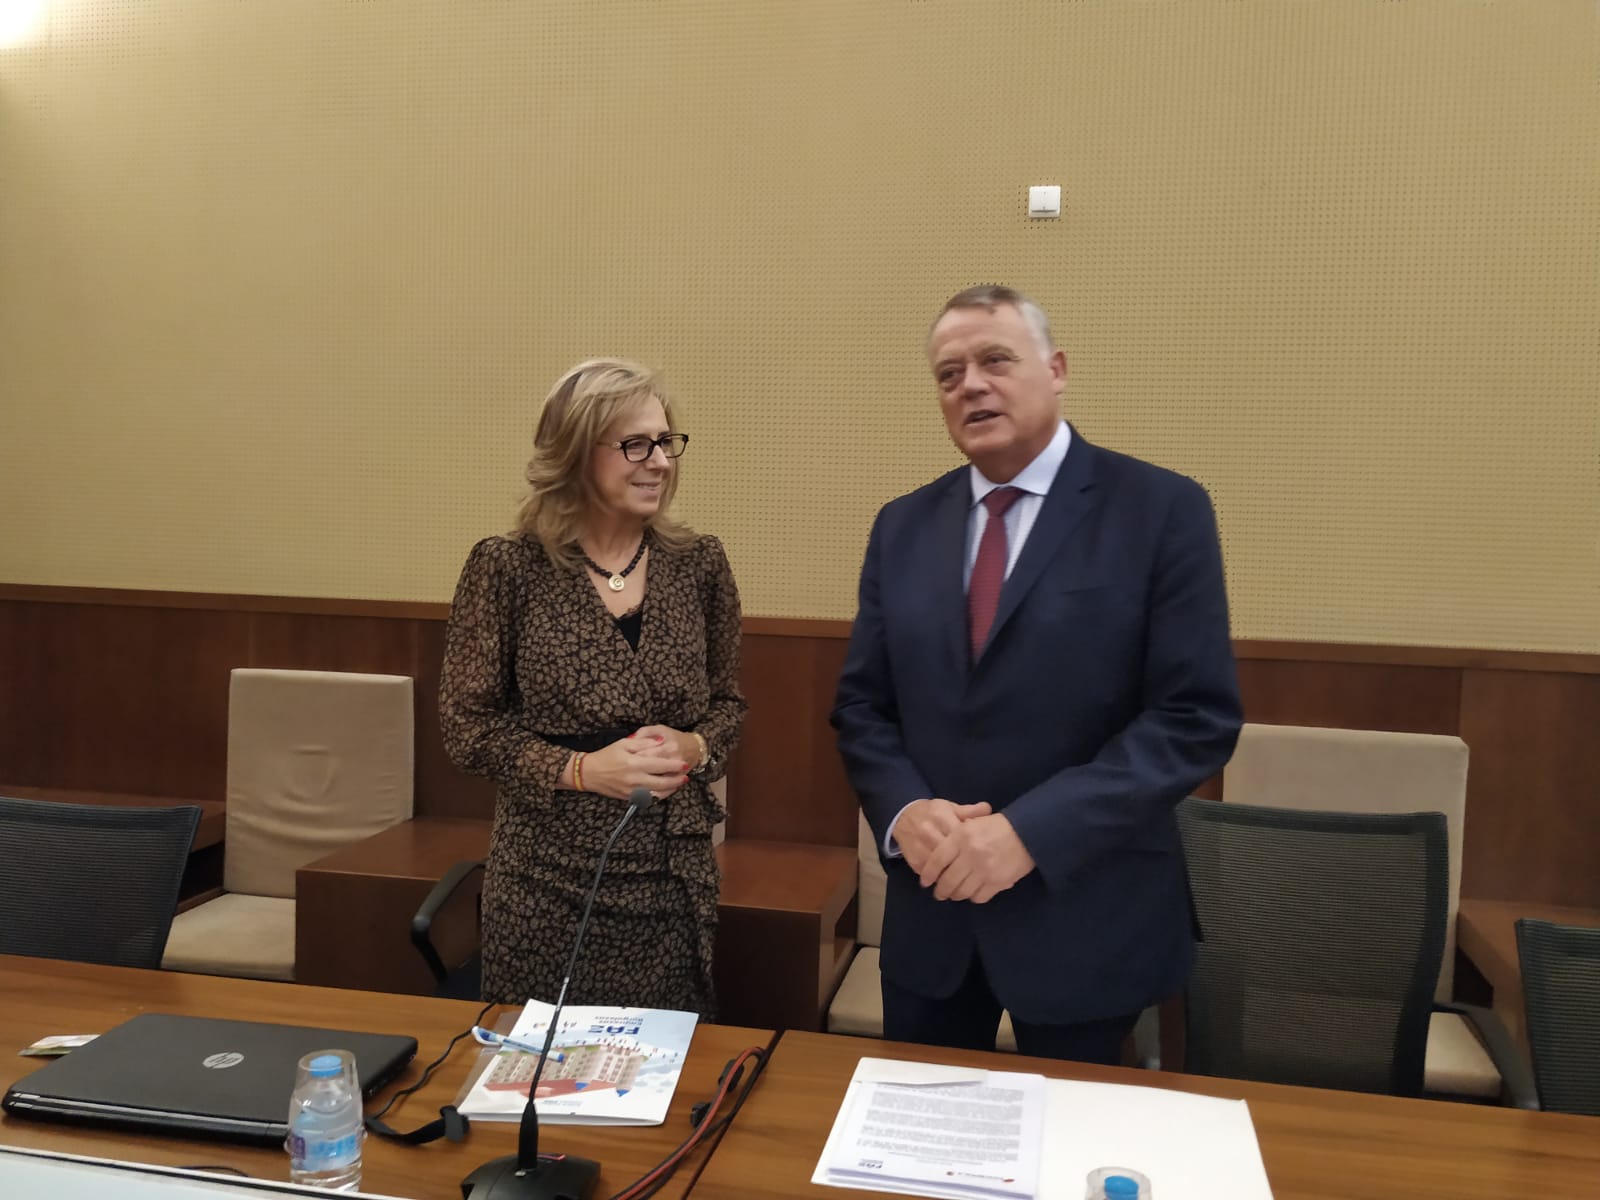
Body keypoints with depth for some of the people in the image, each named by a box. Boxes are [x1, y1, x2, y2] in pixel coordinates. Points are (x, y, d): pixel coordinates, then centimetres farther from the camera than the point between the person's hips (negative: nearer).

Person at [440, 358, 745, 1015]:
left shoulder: (698, 564, 2)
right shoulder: (506, 567, -6)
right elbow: (468, 725, -4)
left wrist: (693, 748, -10)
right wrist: (580, 770, -16)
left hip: (674, 883, 3)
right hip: (546, 883, -2)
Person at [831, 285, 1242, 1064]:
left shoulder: (1162, 510, -8)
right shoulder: (903, 526, 6)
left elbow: (1197, 715, -13)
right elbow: (861, 704, 7)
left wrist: (1033, 831, -21)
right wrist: (902, 811, -13)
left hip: (1085, 913, -3)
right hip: (930, 908, 4)